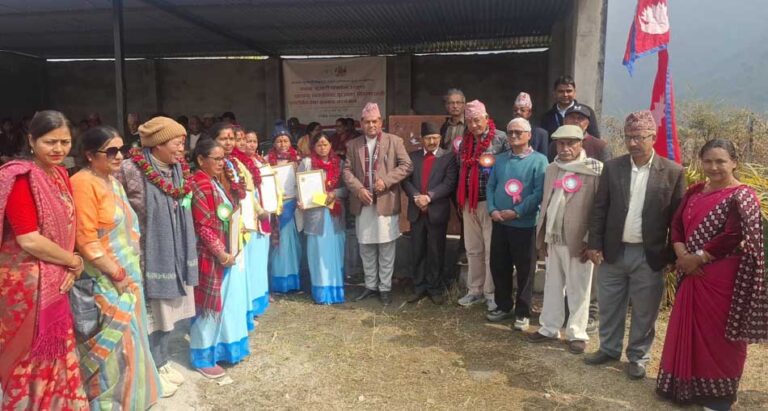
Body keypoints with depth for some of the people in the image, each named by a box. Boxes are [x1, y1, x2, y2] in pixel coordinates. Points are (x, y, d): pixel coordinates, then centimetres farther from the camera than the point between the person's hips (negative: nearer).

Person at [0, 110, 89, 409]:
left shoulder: (60, 174, 6)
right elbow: (29, 240, -24)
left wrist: (70, 266, -5)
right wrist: (74, 261, -11)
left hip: (55, 282, 8)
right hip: (26, 283, -8)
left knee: (57, 355, 19)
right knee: (30, 359, 8)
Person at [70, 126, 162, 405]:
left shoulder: (112, 180, 11)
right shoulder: (83, 183, -17)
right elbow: (87, 241, -21)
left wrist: (129, 272, 11)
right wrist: (117, 274, -16)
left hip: (125, 275, 9)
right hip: (102, 282, -9)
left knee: (125, 340, 19)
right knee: (109, 345, 2)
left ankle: (127, 397, 35)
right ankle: (107, 401, 19)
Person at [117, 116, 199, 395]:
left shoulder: (176, 169, 5)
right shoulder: (130, 170, -18)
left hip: (173, 252, 7)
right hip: (146, 253, -7)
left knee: (169, 308, 17)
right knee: (150, 312, 5)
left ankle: (162, 362, 34)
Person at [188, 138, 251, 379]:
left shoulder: (217, 182, 11)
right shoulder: (199, 185, -17)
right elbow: (204, 227, -20)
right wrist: (222, 254, -17)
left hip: (229, 252, 9)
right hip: (213, 256, -9)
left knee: (227, 303, 18)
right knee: (211, 306, 3)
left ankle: (223, 348, 33)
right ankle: (203, 358, 18)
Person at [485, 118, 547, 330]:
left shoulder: (539, 160, -5)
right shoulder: (500, 159, 11)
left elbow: (540, 192, -13)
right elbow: (490, 186, 10)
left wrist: (517, 212, -17)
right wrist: (492, 209, -7)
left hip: (525, 224, -5)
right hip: (499, 223, 5)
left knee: (524, 270, 4)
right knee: (498, 266, 11)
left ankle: (522, 312, 18)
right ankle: (503, 306, 28)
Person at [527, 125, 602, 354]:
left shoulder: (595, 169, -8)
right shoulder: (552, 169, 12)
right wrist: (542, 236, 12)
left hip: (578, 241, -6)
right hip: (553, 239, 6)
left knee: (577, 290, 5)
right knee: (552, 286, 15)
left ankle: (577, 334, 18)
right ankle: (549, 328, 28)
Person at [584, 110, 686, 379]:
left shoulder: (672, 172, -5)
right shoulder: (612, 167, 0)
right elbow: (599, 208, 2)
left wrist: (675, 254, -4)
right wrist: (594, 244, -3)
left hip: (649, 255, -2)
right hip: (613, 252, 2)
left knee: (644, 312, 11)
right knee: (609, 307, 14)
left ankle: (638, 357, 28)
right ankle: (609, 349, 33)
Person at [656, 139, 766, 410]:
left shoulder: (742, 196, -10)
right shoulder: (695, 191, 10)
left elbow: (732, 237, -19)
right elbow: (677, 224, 7)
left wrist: (698, 258, -15)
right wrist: (682, 255, -9)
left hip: (722, 278, -6)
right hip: (692, 275, 6)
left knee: (719, 334, 5)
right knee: (688, 329, 13)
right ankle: (687, 385, 28)